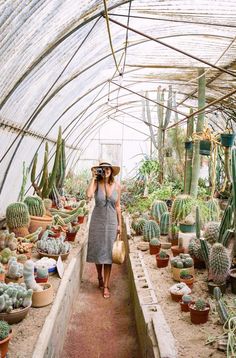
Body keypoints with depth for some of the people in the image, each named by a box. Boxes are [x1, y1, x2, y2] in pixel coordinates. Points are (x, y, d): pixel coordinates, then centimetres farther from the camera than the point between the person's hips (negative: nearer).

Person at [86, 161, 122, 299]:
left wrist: (120, 224, 5)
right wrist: (93, 178, -20)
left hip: (111, 222, 1)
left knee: (108, 254, 3)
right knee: (98, 251, 11)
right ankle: (100, 278, 37)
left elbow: (117, 206, 5)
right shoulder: (96, 183, -7)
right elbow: (89, 195, -29)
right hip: (97, 221, -1)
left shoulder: (116, 186, -1)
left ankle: (106, 286, 13)